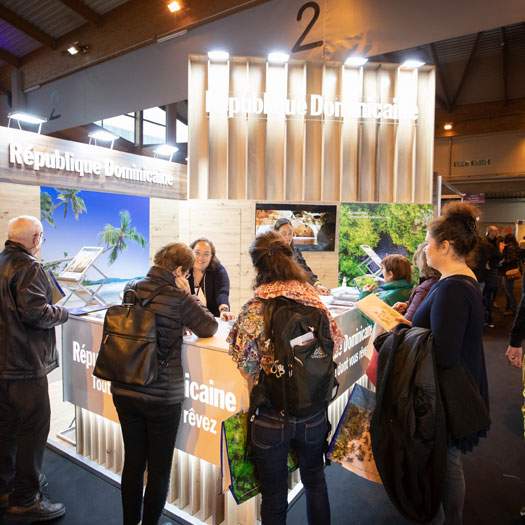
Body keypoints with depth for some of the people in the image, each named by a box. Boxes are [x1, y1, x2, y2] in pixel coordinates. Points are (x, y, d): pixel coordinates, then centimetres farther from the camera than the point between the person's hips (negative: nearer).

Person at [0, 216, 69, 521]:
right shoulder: (28, 267, -17)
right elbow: (34, 312, -25)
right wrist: (63, 313, -8)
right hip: (25, 363, -9)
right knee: (34, 428, 2)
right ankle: (25, 500, 13)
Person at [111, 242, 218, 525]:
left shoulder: (131, 288, -1)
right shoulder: (178, 297, -18)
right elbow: (210, 328, -7)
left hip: (124, 392, 6)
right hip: (162, 398, -5)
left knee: (133, 462, 21)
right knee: (159, 469, 14)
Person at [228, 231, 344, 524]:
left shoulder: (254, 309, -19)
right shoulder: (315, 302, -9)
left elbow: (248, 370, -16)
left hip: (272, 415, -3)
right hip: (314, 412, 3)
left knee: (274, 496, 20)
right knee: (315, 480, 29)